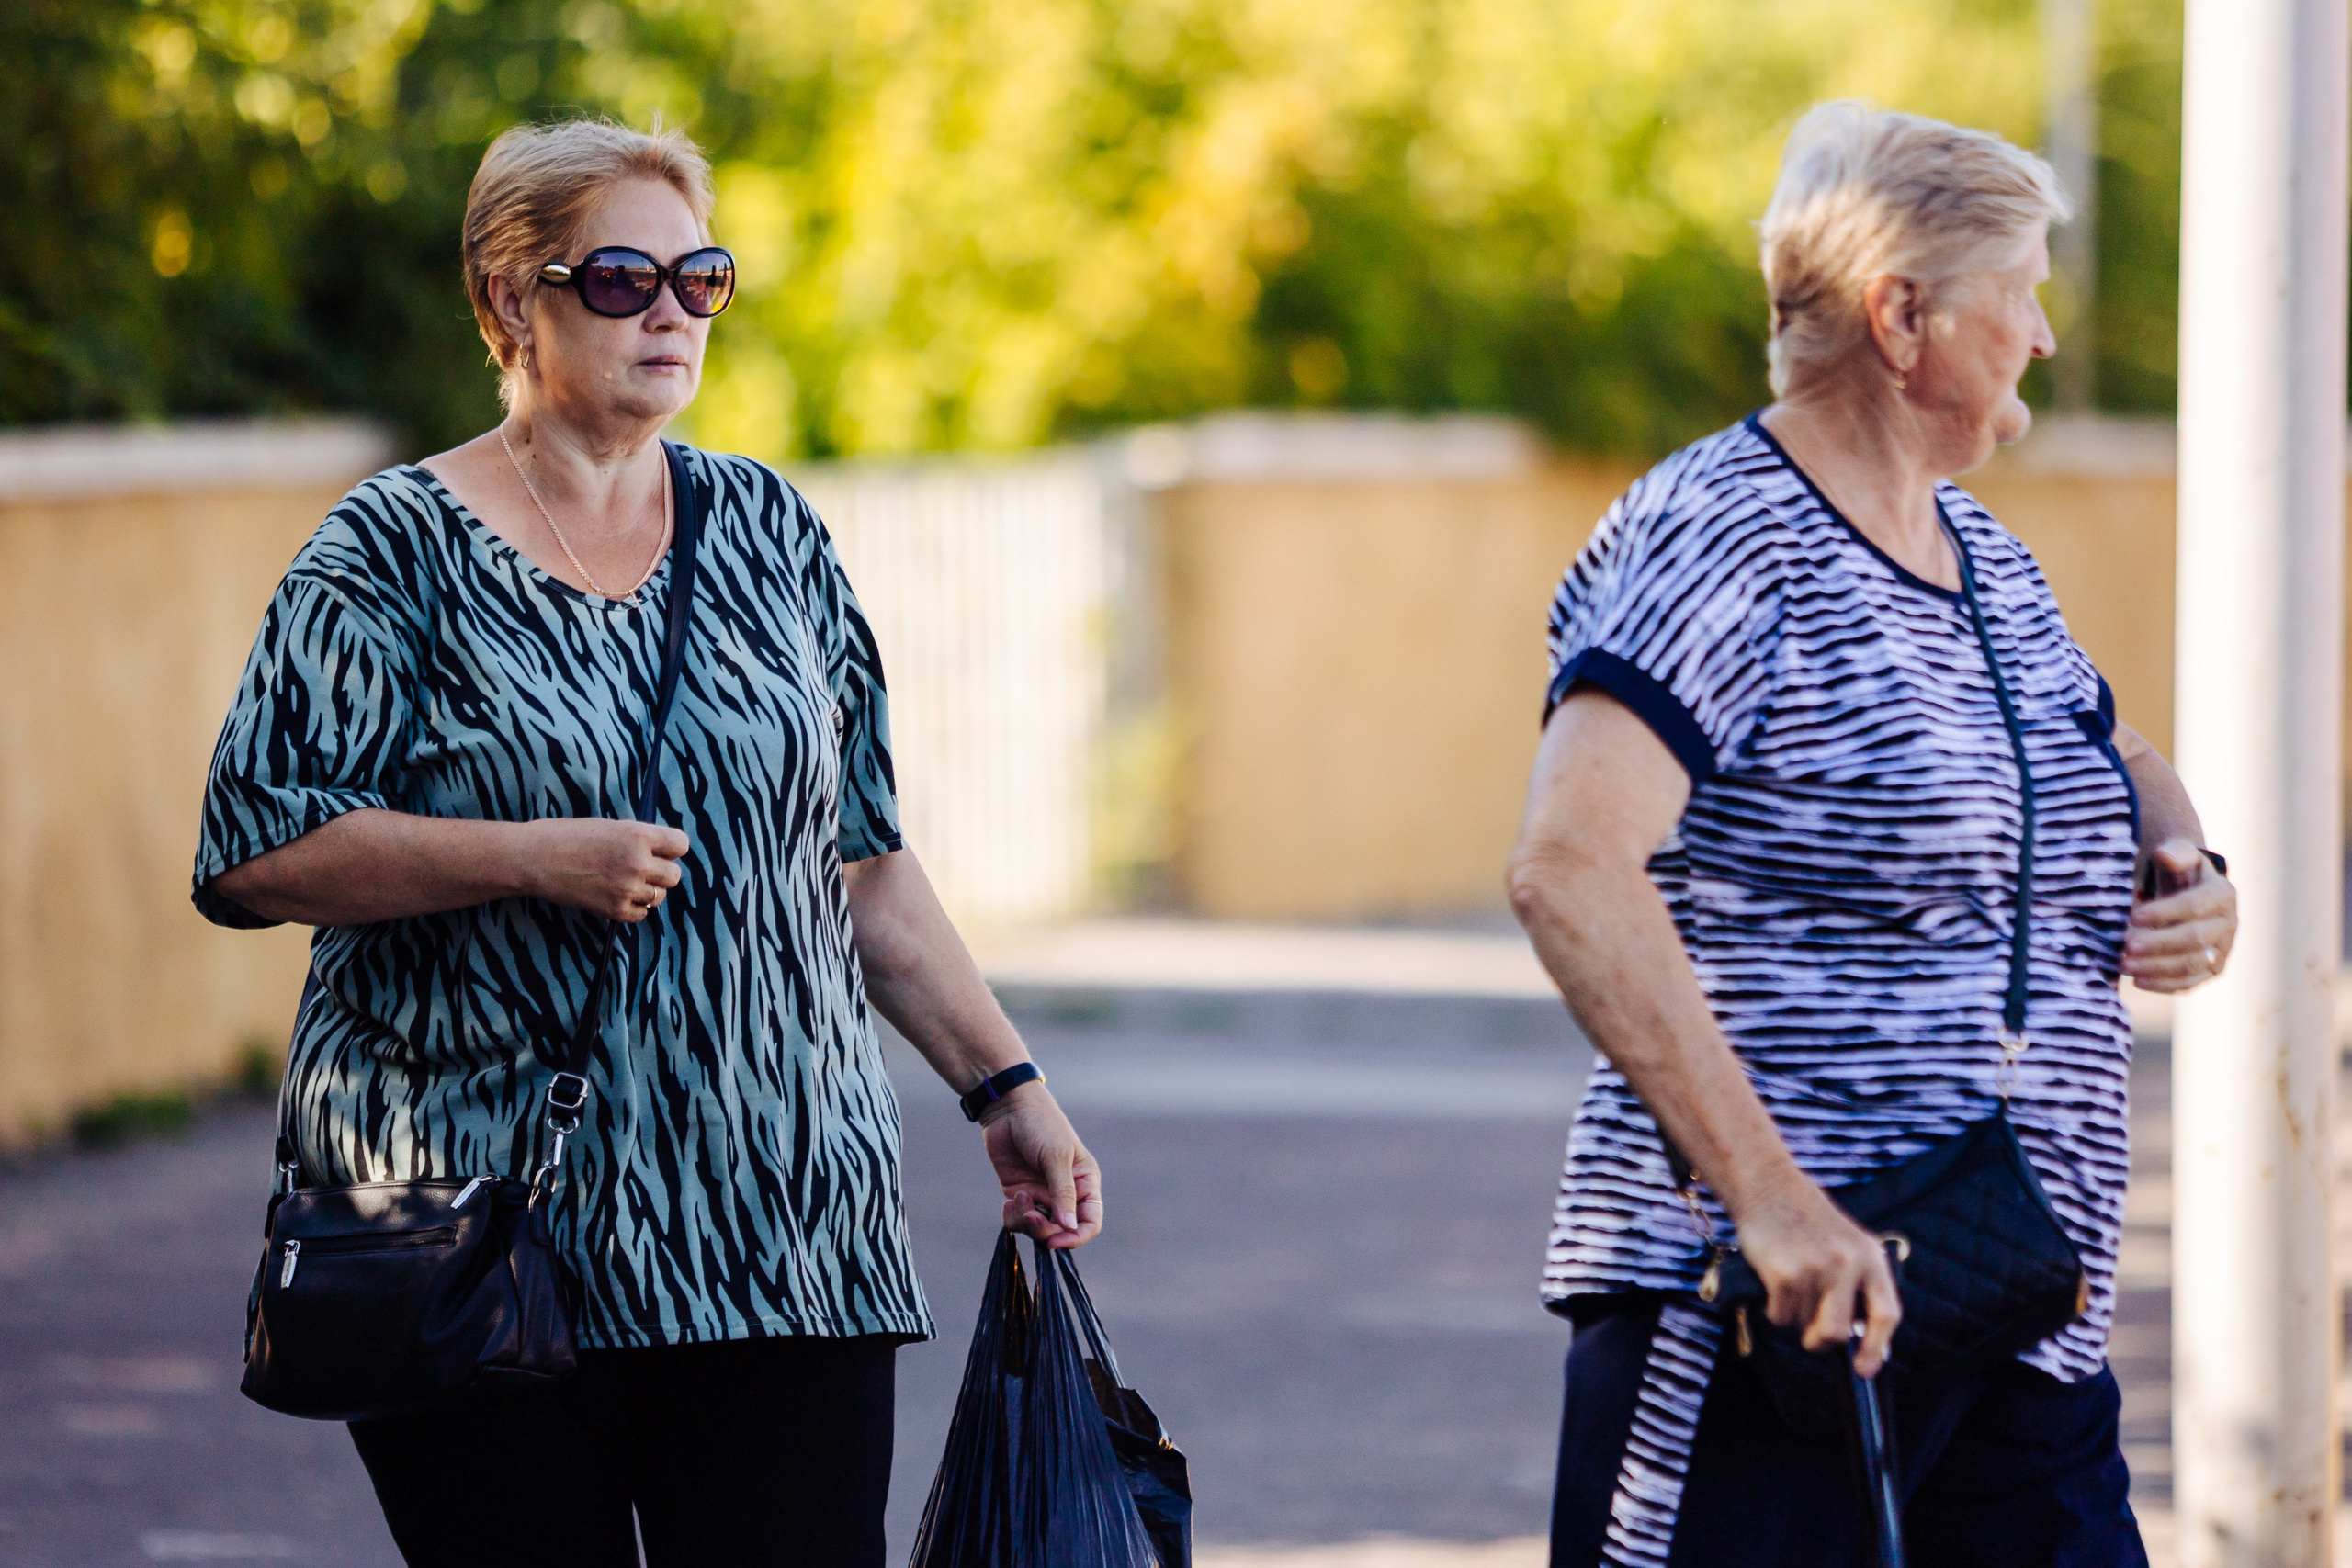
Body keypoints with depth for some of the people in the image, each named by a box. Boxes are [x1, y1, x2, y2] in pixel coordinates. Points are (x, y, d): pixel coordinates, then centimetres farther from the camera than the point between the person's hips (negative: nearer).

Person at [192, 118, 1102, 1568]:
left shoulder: (769, 533, 13)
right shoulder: (397, 551, 0)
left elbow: (863, 863, 17)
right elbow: (254, 852, -8)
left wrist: (1008, 1091, 10)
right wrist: (537, 860, -17)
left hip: (780, 1231, 3)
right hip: (487, 1249, -3)